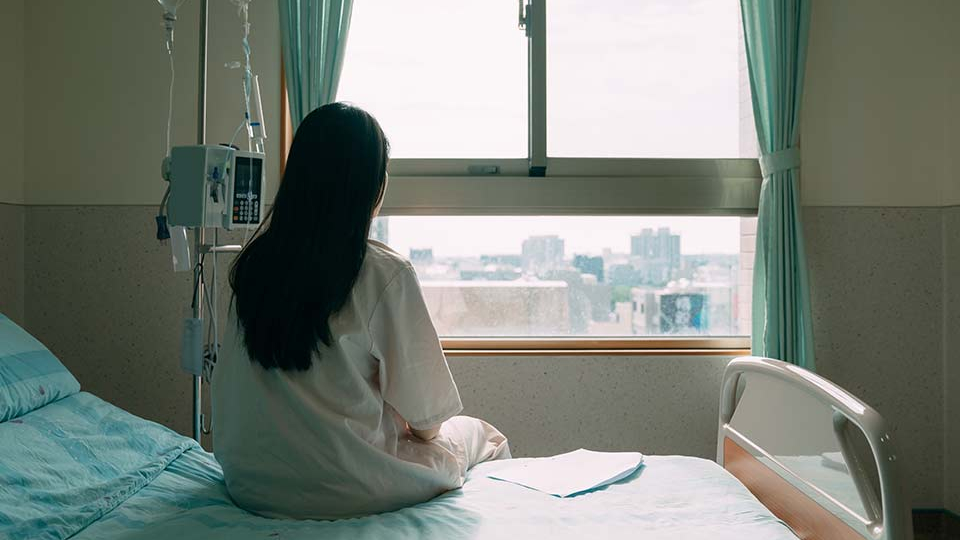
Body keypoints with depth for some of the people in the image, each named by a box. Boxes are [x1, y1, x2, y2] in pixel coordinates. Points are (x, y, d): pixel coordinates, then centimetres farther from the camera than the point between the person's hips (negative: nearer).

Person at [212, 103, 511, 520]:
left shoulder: (251, 263, -4)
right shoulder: (384, 274, -21)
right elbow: (425, 419, -14)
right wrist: (421, 427, 11)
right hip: (339, 487, -6)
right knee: (486, 436, 19)